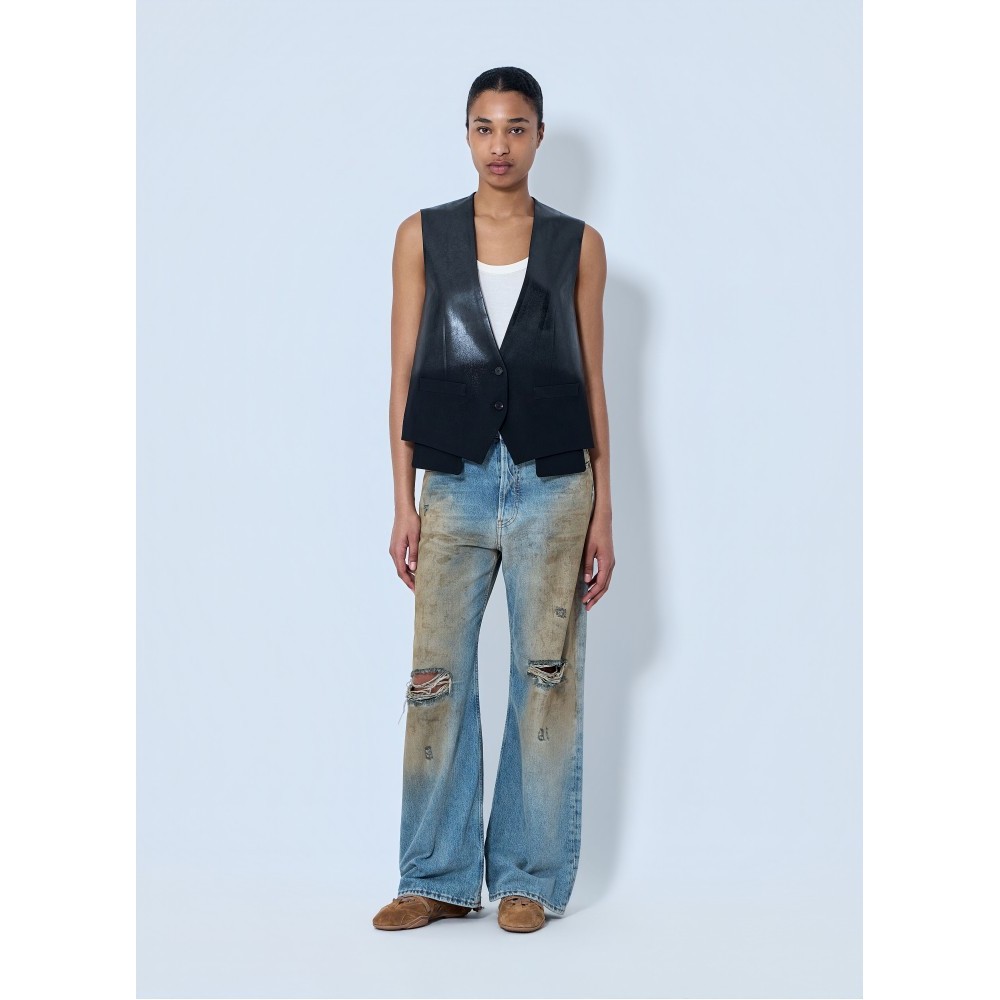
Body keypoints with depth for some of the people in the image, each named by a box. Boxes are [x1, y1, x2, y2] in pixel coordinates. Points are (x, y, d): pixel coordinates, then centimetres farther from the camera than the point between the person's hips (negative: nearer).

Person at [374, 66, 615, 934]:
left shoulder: (578, 245, 5)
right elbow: (404, 374, 5)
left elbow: (593, 382, 6)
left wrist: (603, 511, 1)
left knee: (546, 680, 3)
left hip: (551, 482, 0)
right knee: (437, 680, 2)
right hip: (456, 480, 1)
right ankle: (440, 878, 15)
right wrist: (403, 502, -1)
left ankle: (529, 878, 16)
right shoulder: (422, 237, 6)